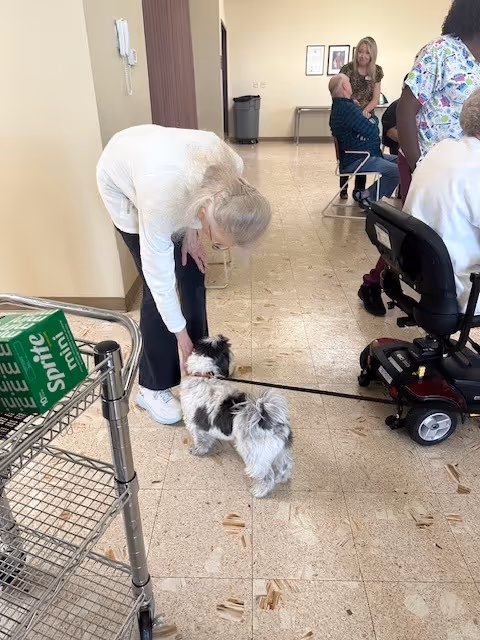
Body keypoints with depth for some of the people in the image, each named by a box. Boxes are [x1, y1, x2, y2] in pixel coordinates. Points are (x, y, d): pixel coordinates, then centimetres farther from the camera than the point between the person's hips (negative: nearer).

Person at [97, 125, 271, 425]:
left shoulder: (232, 167, -32)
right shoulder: (162, 203, -44)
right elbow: (159, 278, -29)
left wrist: (191, 231, -13)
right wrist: (180, 333, -18)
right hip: (122, 181, -5)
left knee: (193, 273, 3)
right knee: (156, 289, -10)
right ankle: (153, 388, 7)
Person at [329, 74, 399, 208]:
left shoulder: (340, 106, 15)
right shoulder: (346, 108, -21)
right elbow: (372, 130, -21)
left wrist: (370, 121, -7)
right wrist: (374, 120, 2)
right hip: (355, 161, -11)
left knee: (398, 160, 13)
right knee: (397, 171, -20)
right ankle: (368, 197, -4)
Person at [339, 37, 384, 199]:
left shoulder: (377, 71, -1)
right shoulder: (347, 68, -8)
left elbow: (376, 98, -4)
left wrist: (365, 110, -22)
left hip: (366, 118, 2)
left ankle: (360, 190, 13)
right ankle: (343, 189, 15)